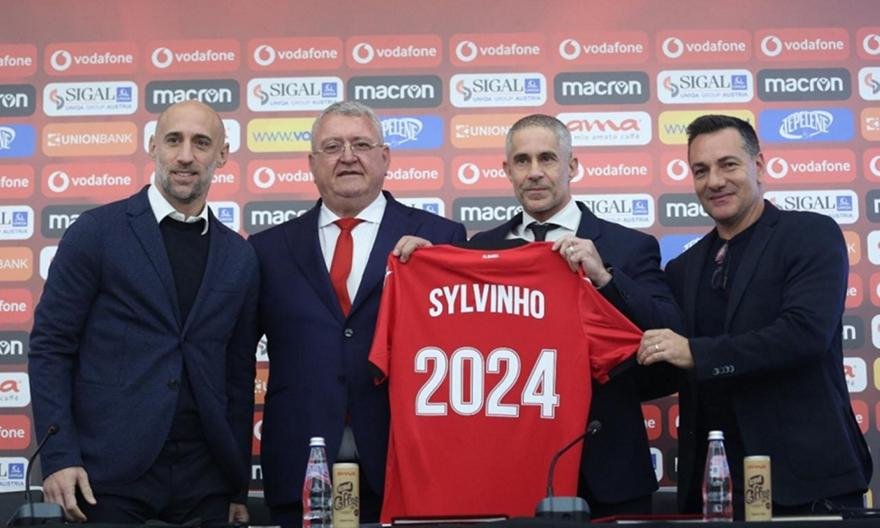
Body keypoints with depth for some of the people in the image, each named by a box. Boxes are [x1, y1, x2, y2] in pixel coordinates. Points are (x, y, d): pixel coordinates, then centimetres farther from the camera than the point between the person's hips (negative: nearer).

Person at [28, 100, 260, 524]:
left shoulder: (239, 257, 10)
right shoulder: (95, 232, -1)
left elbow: (239, 374, 13)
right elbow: (50, 347, -2)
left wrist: (239, 487, 11)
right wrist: (58, 457, -10)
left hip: (205, 478, 3)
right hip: (110, 474, -3)